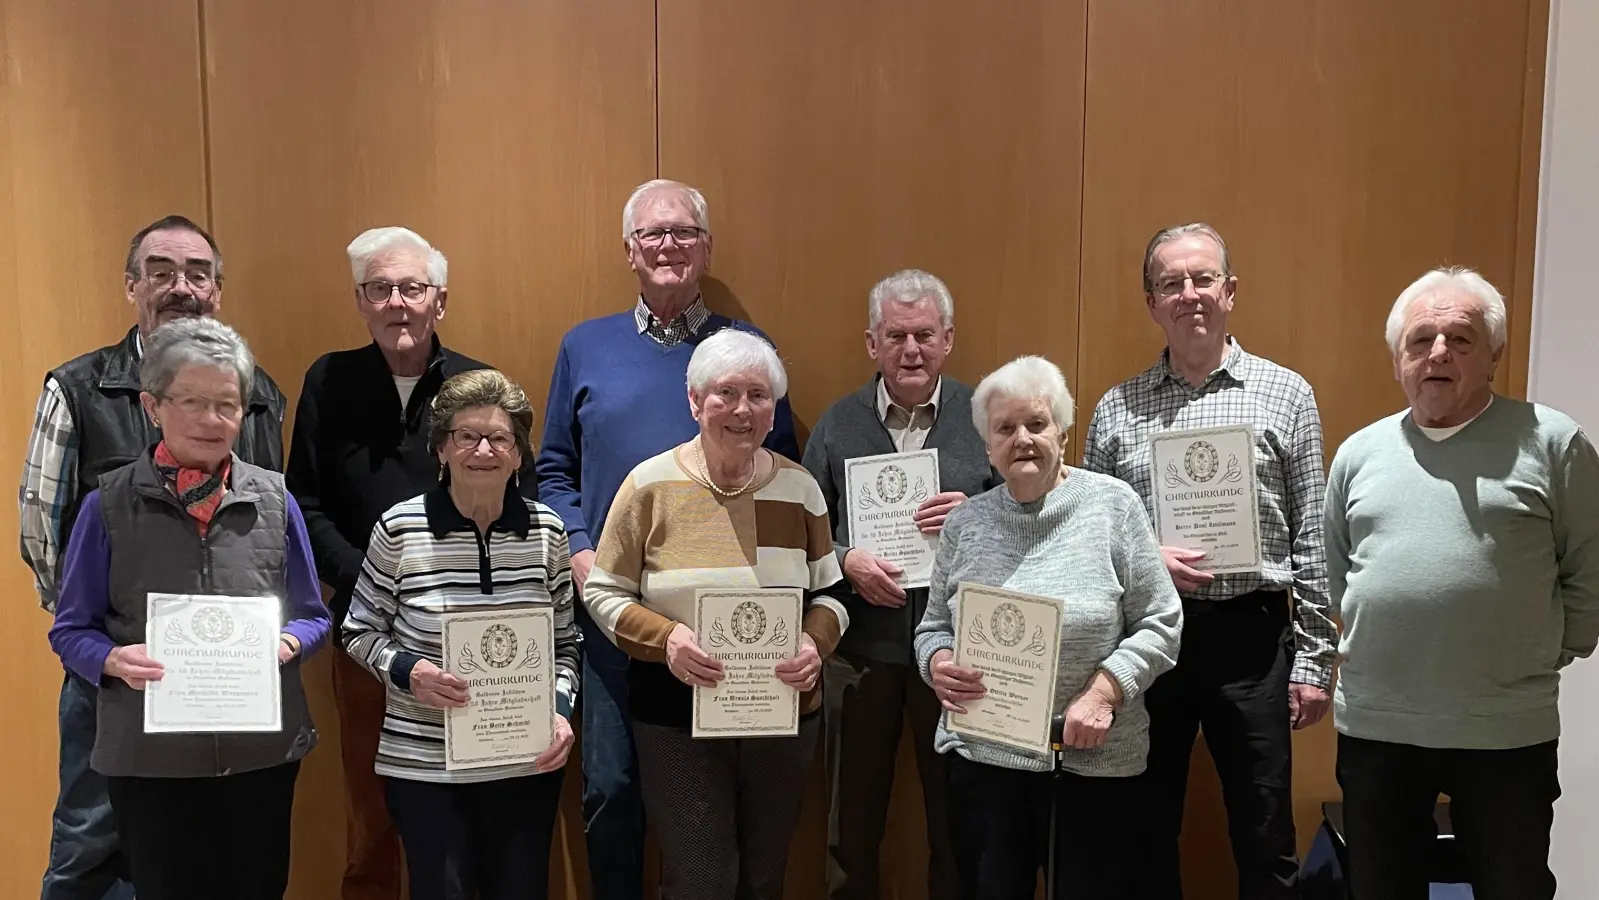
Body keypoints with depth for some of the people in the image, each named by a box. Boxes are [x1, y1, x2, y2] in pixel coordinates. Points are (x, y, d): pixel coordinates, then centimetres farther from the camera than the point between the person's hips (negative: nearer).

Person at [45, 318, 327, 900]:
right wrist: (114, 660, -18)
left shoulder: (273, 500, 2)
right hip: (149, 754, -1)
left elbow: (313, 618, 7)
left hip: (262, 749, 2)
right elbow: (71, 630, 2)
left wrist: (288, 643, -14)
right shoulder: (109, 504, -3)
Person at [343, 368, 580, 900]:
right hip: (424, 765, -2)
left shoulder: (545, 529, 0)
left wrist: (560, 709, -6)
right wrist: (407, 671, -15)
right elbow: (360, 632, 3)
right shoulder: (399, 529, -7)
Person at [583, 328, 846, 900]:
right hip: (677, 718, -3)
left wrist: (815, 642, -14)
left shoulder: (799, 488, 1)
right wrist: (665, 638, -21)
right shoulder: (651, 484, -7)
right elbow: (602, 593, -3)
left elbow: (829, 593, 8)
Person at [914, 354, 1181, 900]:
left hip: (1095, 763, -2)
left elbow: (1160, 624, -3)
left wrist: (1106, 690, -16)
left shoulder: (1112, 506, -4)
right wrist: (937, 663, -9)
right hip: (983, 757, 2)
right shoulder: (965, 522, 5)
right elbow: (932, 628, 12)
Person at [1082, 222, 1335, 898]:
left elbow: (1311, 539, 2)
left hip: (1251, 637, -1)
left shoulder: (1286, 394, 3)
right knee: (1147, 830, 13)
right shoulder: (1116, 408, 6)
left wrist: (1313, 659, -1)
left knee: (1266, 840, 9)